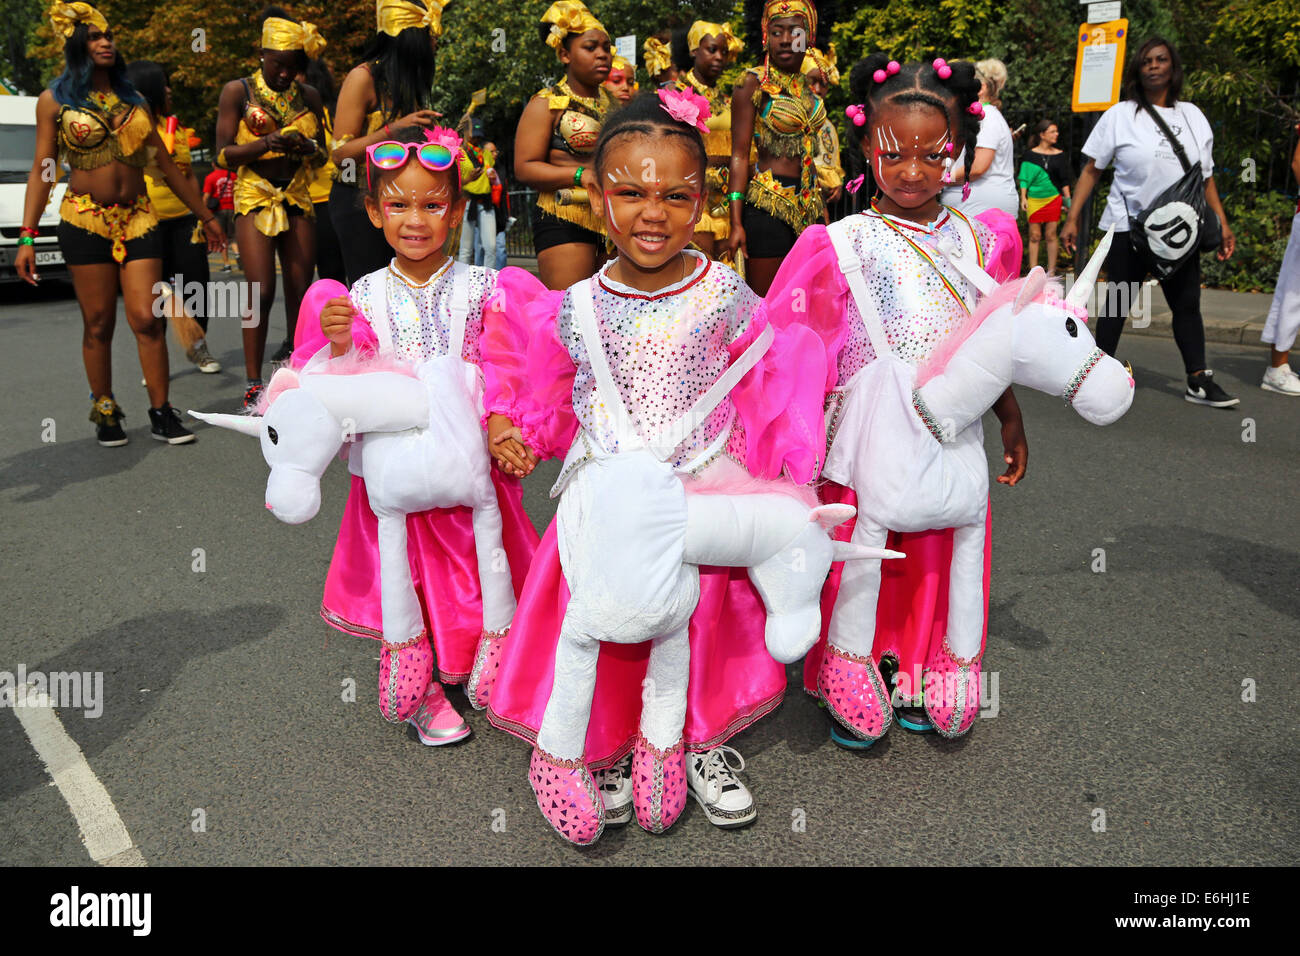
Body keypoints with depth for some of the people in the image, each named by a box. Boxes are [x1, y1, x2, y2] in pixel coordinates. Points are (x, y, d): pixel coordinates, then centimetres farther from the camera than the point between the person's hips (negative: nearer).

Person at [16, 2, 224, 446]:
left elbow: (167, 164, 17)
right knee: (98, 325, 2)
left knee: (147, 319, -6)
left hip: (138, 218, 2)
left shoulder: (133, 100, 14)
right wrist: (27, 237, -7)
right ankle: (105, 413, 14)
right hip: (85, 221, -2)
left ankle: (161, 413, 1)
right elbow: (42, 170, 1)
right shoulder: (55, 100, 5)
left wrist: (205, 216, 16)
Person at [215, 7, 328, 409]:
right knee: (261, 292, -11)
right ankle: (253, 383, -2)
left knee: (300, 291, 1)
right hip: (255, 199, -3)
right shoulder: (238, 91, 1)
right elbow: (223, 154, -4)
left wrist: (307, 146, -9)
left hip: (298, 200, 3)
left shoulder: (309, 97, 10)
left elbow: (323, 156, 15)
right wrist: (266, 143, -21)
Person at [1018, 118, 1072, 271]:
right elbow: (1024, 178, 2)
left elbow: (1064, 180, 10)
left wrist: (1067, 199, 4)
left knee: (1051, 235, 1)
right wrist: (1023, 198, -6)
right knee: (1035, 236, 0)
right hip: (1034, 200, -1)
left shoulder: (1060, 155, 8)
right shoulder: (1030, 154, 1)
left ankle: (1051, 271, 8)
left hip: (1054, 199, 1)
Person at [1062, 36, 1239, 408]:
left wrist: (1222, 223, 8)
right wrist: (1072, 218, -11)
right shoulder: (1120, 115, 0)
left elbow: (1206, 178, 13)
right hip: (1129, 227, -3)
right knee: (1118, 302, 2)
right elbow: (1091, 170, -2)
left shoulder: (1193, 116, 10)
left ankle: (1199, 382, 7)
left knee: (1187, 304, 3)